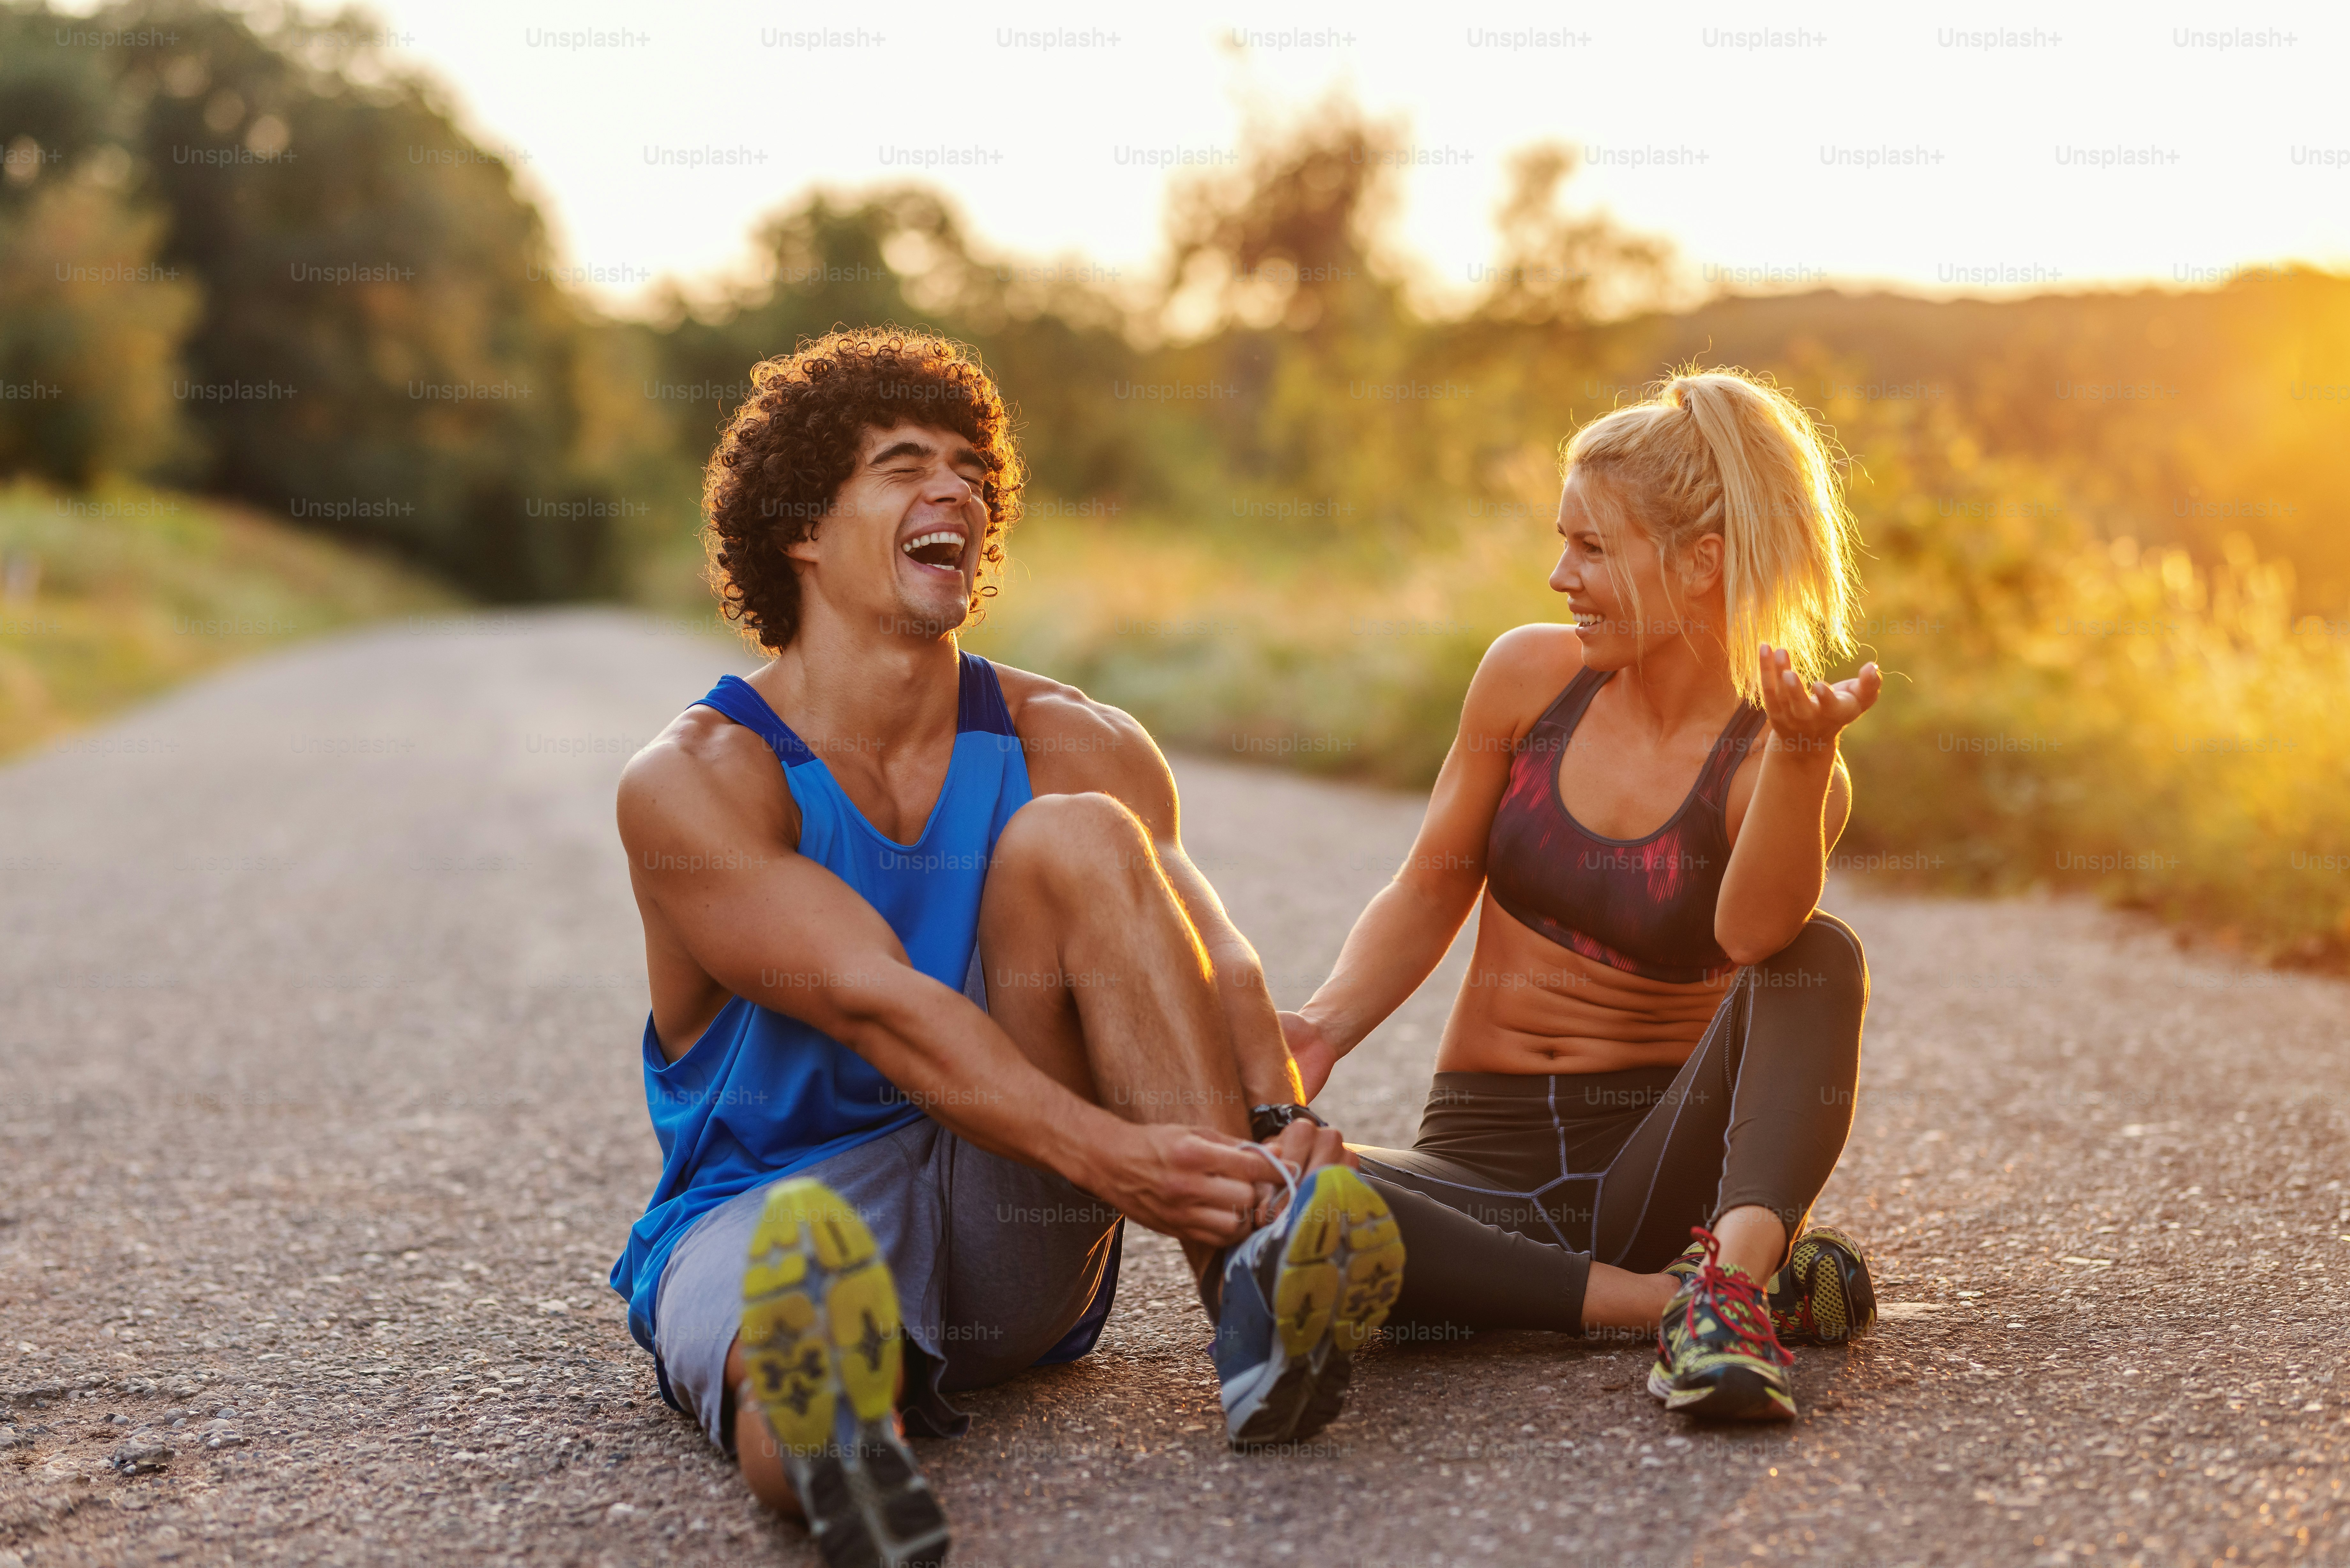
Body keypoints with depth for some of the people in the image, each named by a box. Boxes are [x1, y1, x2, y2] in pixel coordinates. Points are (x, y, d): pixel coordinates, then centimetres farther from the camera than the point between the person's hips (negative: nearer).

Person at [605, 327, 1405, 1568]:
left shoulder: (1074, 750, 3)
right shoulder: (694, 783, -9)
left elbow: (1216, 961, -11)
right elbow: (876, 1005, -23)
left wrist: (1277, 1123, -34)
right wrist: (1108, 1154, -38)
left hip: (1011, 1223, 3)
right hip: (771, 1195, -2)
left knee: (1075, 837, -20)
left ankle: (1254, 1281, -35)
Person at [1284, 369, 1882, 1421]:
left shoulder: (1784, 767, -8)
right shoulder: (1530, 676, 1)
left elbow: (1755, 934, -29)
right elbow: (1433, 889, 11)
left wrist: (1802, 751, -45)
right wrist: (1325, 1027, -6)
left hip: (1665, 1163, -2)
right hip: (1484, 1155, 2)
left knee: (1822, 956, -28)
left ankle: (1731, 1269, -46)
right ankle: (1659, 1300, -27)